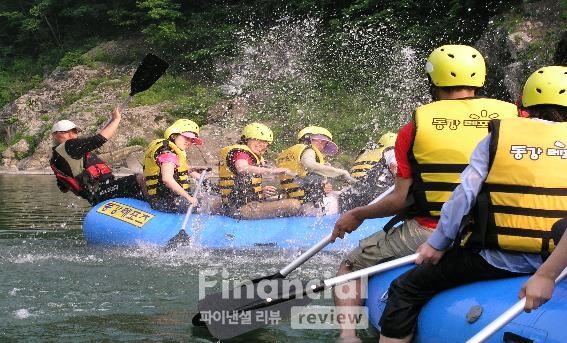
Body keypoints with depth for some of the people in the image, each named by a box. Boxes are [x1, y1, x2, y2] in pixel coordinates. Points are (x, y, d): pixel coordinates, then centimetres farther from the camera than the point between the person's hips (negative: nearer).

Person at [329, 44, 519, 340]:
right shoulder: (511, 119, -1)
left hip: (428, 235, -2)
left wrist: (357, 215, 10)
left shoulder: (414, 129, -5)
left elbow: (401, 199, -4)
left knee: (350, 267, 17)